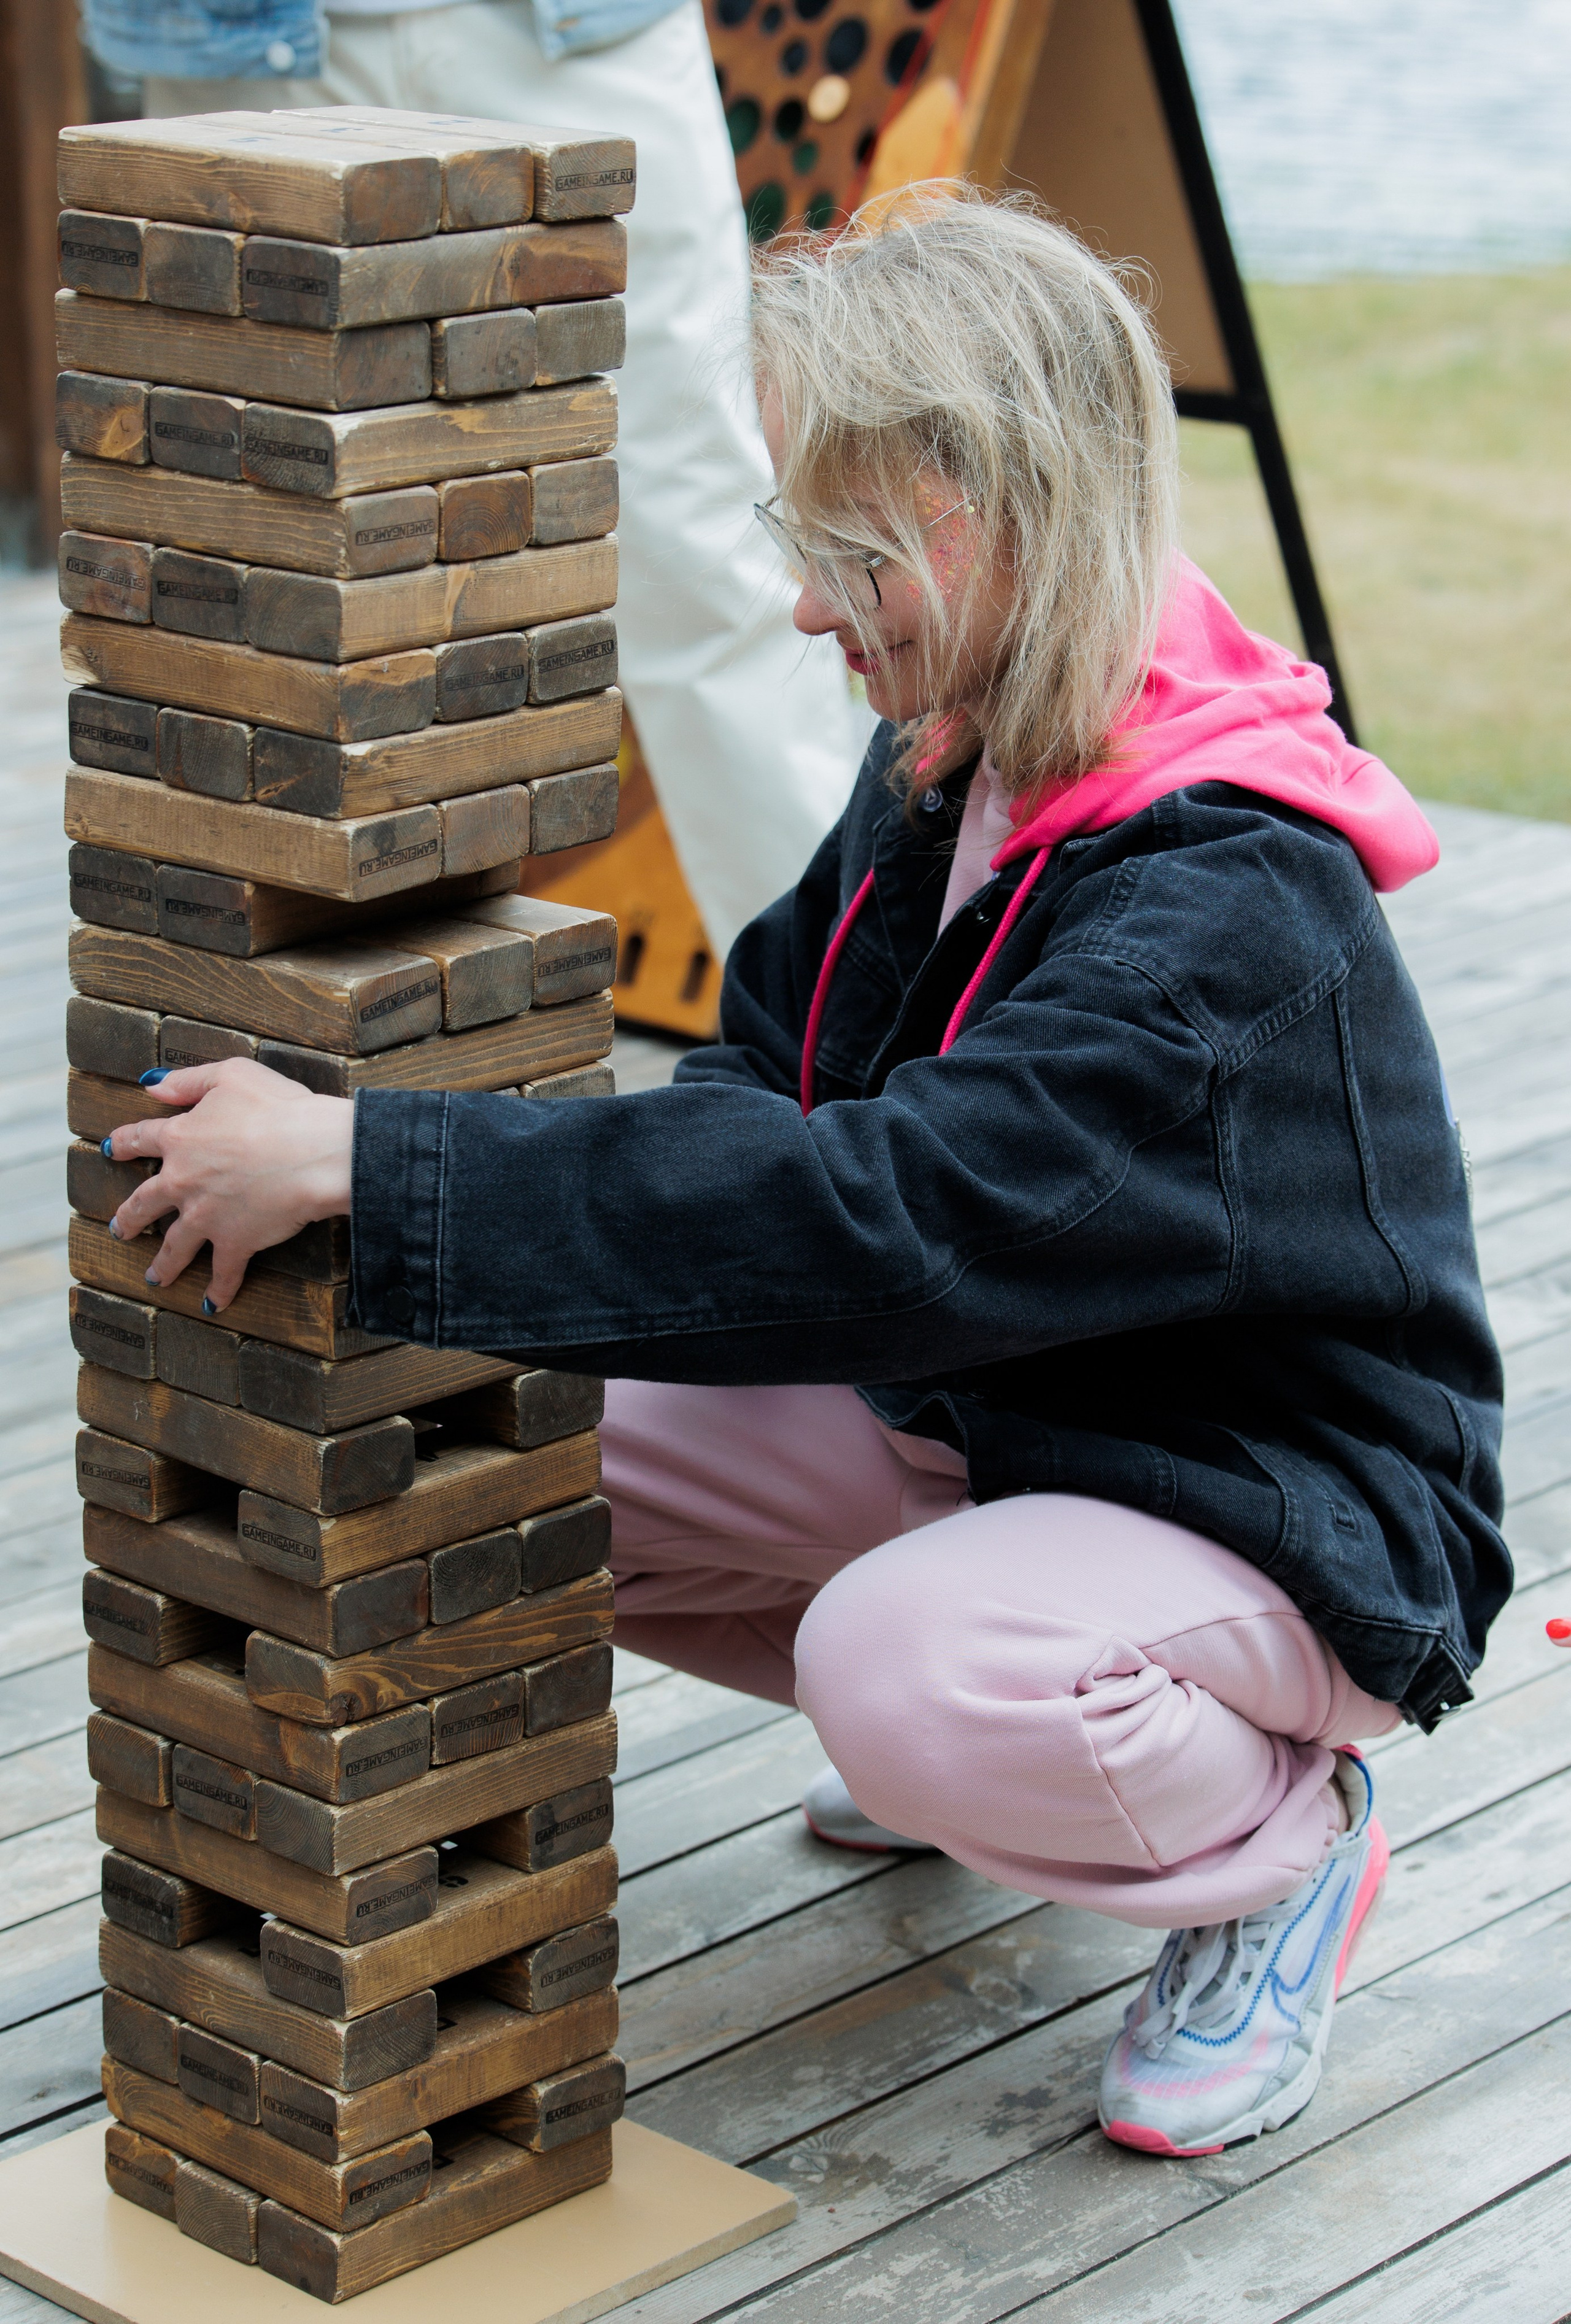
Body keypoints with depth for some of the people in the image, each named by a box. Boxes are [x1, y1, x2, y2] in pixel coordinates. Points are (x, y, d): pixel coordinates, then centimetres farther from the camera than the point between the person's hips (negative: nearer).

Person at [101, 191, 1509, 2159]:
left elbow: (876, 1222, -41)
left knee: (907, 1665, -38)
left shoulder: (1231, 920, -31)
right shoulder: (950, 767, -2)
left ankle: (1279, 1853, -4)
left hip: (1275, 1525, -9)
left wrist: (370, 1170, -41)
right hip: (981, 1427, 9)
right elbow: (770, 1084, 5)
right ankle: (993, 1754, 15)